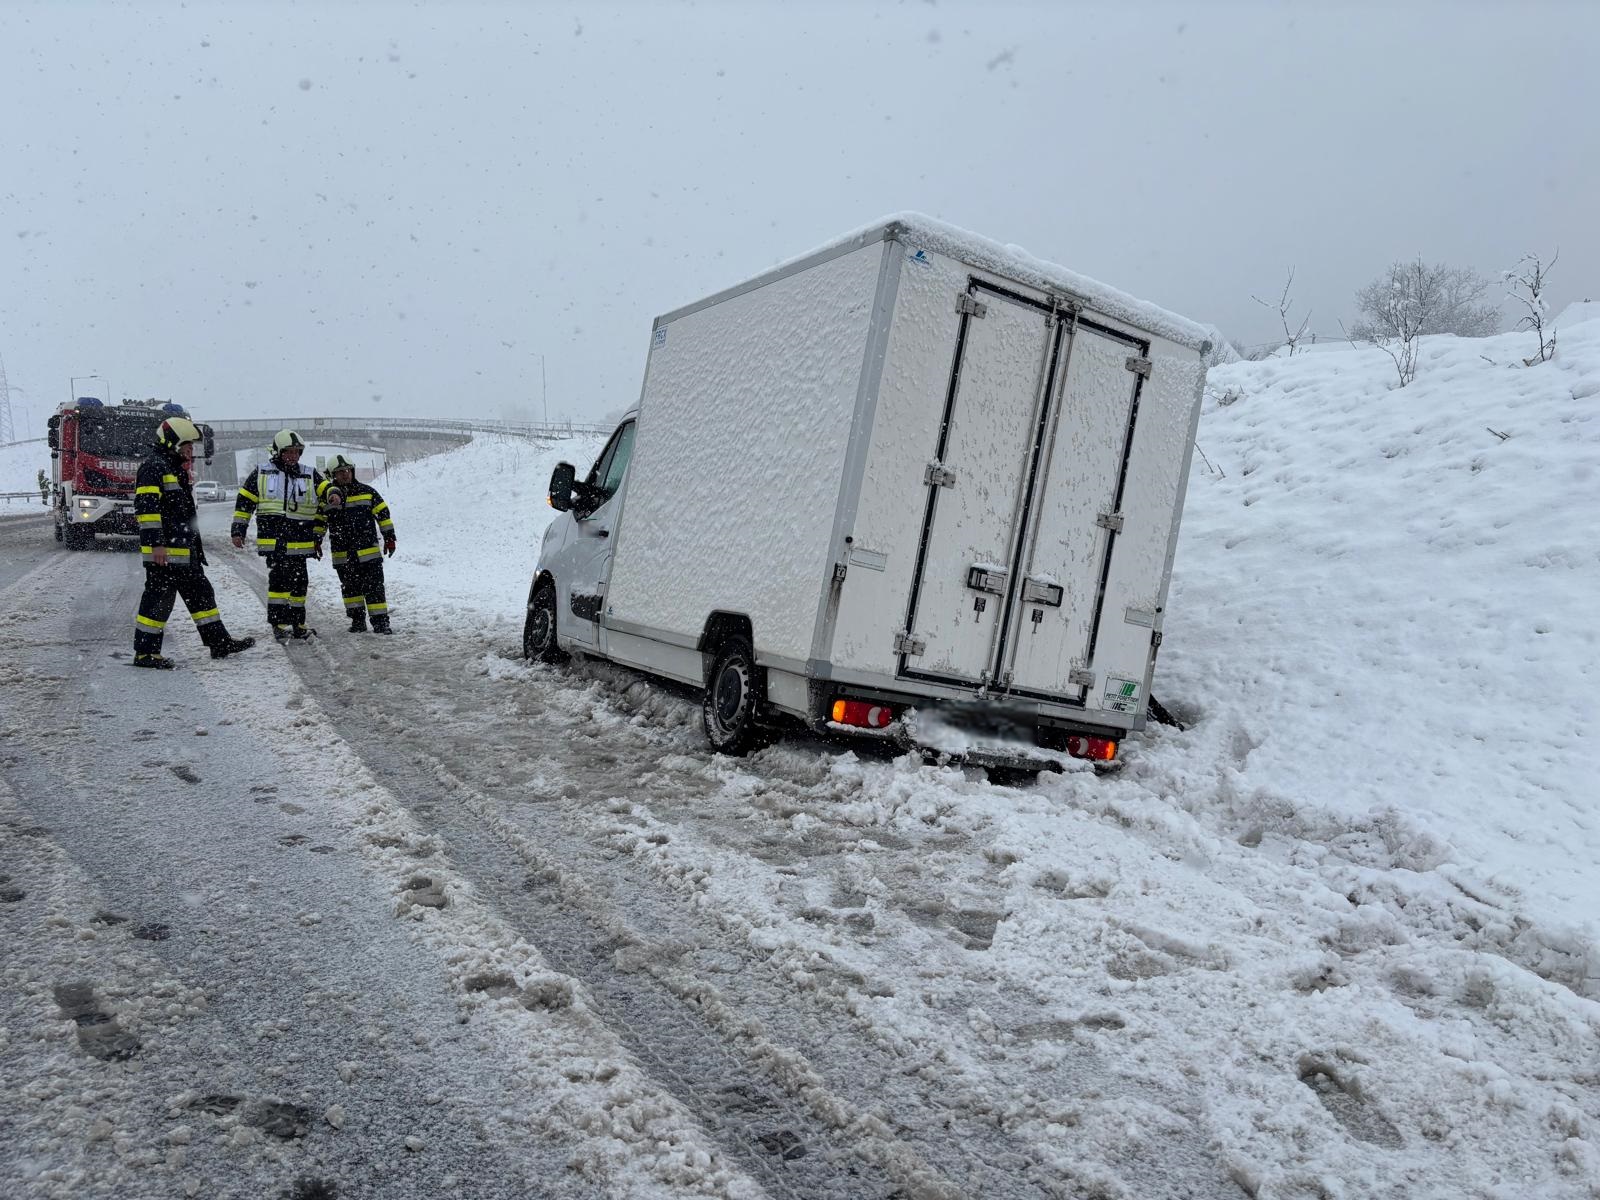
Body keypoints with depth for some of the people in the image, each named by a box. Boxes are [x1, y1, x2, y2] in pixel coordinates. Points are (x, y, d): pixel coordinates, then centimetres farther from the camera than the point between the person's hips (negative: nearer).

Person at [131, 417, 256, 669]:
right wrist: (156, 543, -25)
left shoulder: (177, 470, 22)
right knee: (159, 598, -5)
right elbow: (147, 507, -21)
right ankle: (145, 653, 1)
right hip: (163, 551, -10)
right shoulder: (154, 467, -11)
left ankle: (219, 642, 18)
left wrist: (194, 545, 28)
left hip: (185, 551, 10)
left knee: (200, 593, 12)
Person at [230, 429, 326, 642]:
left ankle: (296, 624, 16)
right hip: (272, 540, -3)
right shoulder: (261, 473, 7)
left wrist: (317, 536, 13)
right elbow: (244, 502, 9)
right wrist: (238, 530, 4)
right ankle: (278, 623, -10)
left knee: (299, 582, 6)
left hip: (300, 542, 3)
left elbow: (322, 507, 16)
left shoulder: (311, 477, 11)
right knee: (279, 578, -14)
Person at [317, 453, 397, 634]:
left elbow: (383, 513, 6)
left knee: (374, 587, -4)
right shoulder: (328, 496, 3)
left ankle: (381, 621, -2)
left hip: (368, 551, -2)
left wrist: (389, 537, 4)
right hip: (342, 554, 2)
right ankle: (357, 620, 22)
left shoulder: (367, 491, 3)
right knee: (350, 588, 11)